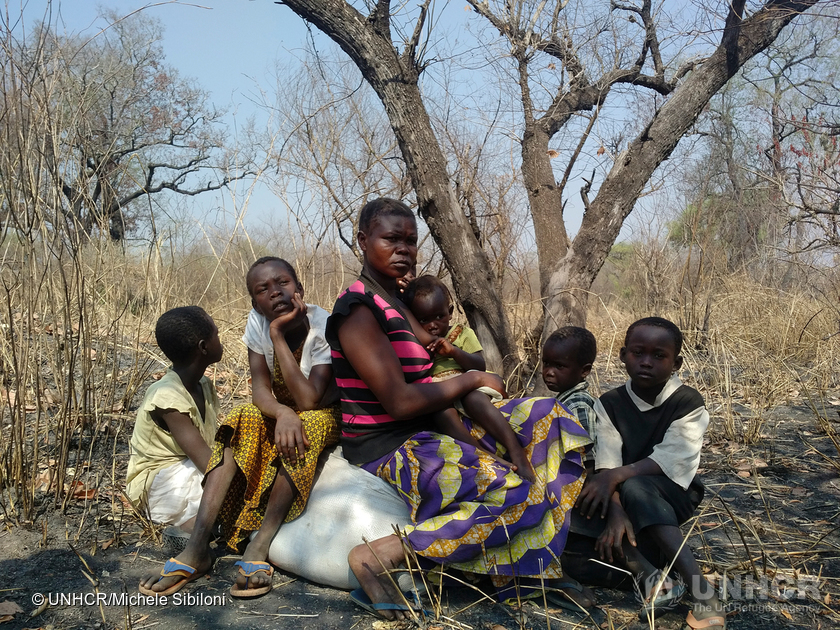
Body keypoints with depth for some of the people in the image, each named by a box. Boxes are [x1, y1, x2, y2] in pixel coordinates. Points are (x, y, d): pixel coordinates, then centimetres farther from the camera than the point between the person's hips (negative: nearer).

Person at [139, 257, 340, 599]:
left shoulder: (324, 328, -25)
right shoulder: (257, 321, -12)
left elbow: (308, 399, -33)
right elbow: (260, 390, -18)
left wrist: (277, 334, -34)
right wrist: (282, 413, -41)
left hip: (326, 417, -4)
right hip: (280, 413, 4)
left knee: (309, 422, -35)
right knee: (243, 420, -25)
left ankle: (260, 545, -36)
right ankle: (197, 546, -33)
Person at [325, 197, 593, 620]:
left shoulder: (394, 301, 15)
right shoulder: (358, 308, -15)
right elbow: (400, 402, -21)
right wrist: (472, 379, -7)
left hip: (422, 436, 10)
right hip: (387, 451, -9)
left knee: (547, 415, 6)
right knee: (521, 497, -22)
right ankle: (381, 557, -20)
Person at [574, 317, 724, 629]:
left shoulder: (688, 402, -11)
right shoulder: (609, 404, -5)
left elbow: (671, 458, -25)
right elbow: (606, 464, -18)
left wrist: (616, 475, -38)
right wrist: (616, 511, -36)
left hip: (673, 497, -3)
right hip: (626, 500, 4)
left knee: (634, 487, -36)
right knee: (585, 497, -26)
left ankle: (701, 590, -40)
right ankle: (651, 576, -38)